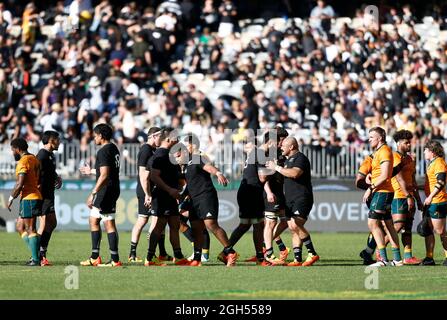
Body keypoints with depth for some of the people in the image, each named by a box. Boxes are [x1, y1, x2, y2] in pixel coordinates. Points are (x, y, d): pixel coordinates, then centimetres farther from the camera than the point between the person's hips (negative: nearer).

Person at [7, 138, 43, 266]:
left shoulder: (23, 162, -14)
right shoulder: (33, 158, 16)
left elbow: (20, 184, -19)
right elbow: (38, 179, 18)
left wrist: (11, 198, -8)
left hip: (28, 198, -10)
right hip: (35, 196, 10)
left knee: (30, 230, -7)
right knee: (21, 228, 16)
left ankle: (35, 259, -7)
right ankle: (35, 255, 12)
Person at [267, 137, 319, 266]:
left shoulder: (300, 158, -9)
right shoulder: (288, 160, 23)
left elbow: (294, 173, -26)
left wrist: (277, 168, -17)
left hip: (301, 198, -10)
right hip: (290, 200, 10)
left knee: (295, 225, -22)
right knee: (294, 230, 4)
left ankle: (312, 254, -17)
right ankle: (298, 259, 4)